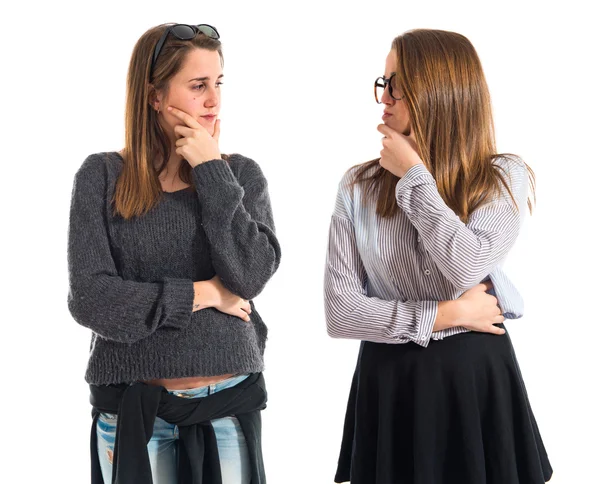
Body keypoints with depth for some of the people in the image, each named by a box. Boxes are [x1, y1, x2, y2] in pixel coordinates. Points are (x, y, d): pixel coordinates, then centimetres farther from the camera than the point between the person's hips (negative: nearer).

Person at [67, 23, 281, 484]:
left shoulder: (241, 174, 2)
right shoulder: (103, 175, -3)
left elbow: (250, 277, -13)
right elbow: (90, 298, -10)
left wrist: (211, 170, -12)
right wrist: (200, 294, -11)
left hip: (228, 401, 2)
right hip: (133, 406, -1)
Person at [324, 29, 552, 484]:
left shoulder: (504, 177, -3)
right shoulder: (358, 187, -2)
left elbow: (469, 268, -21)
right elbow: (340, 310, -7)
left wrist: (413, 176, -13)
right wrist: (447, 315, -12)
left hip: (479, 377, -1)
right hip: (390, 383, 1)